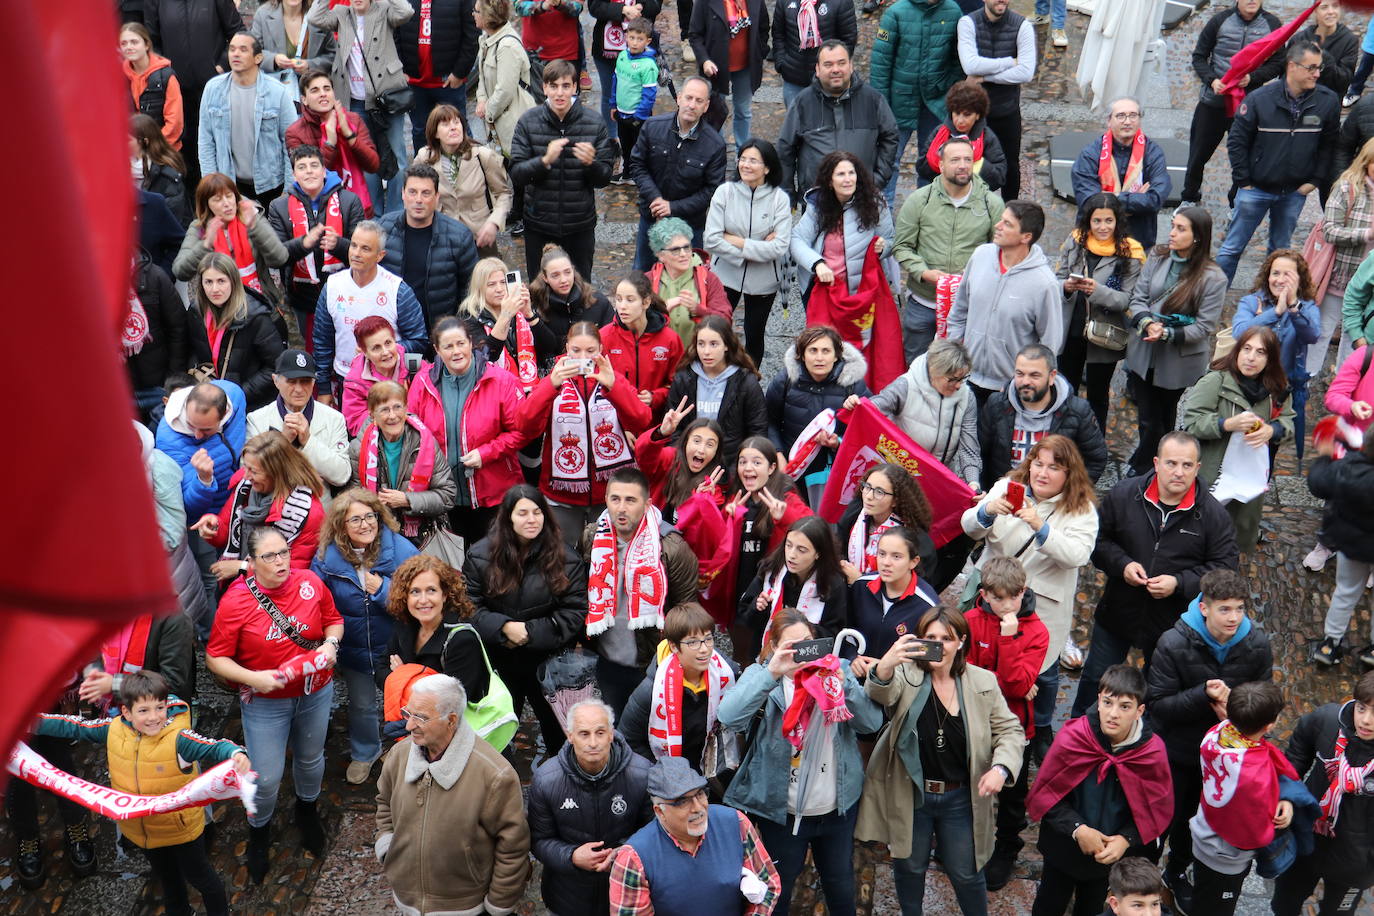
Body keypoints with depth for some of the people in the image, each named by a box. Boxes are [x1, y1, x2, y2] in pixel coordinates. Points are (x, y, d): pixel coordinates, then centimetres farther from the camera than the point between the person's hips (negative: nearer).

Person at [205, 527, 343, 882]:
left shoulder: (310, 582, -14)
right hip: (265, 702, -3)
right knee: (266, 778, 3)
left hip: (315, 693, 3)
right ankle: (259, 832, 35)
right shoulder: (235, 601, -21)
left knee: (310, 757, 25)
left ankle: (308, 812, 56)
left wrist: (331, 643, -17)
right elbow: (216, 658, -14)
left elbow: (333, 619, 4)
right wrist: (253, 678, -27)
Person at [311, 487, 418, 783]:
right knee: (362, 705, 23)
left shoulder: (401, 550, -22)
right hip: (353, 649, 2)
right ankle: (364, 753, 51)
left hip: (395, 645, -2)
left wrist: (383, 590, -30)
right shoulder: (327, 558, -15)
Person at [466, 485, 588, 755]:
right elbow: (469, 606, -7)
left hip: (548, 660, -1)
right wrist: (504, 627, -21)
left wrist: (530, 633, -17)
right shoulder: (480, 555, -5)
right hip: (499, 659, 1)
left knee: (556, 725, 12)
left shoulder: (565, 558, -9)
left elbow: (575, 612, -10)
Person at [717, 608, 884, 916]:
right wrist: (772, 673, -35)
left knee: (841, 887, 22)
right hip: (782, 810, -2)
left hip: (837, 806, 2)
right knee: (778, 889, 17)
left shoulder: (837, 669, -2)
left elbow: (872, 722, -10)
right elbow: (729, 716, -27)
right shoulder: (761, 674, -9)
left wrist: (842, 683, -24)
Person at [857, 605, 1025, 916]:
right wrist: (885, 666, -57)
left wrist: (1001, 768, -18)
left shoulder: (983, 682, -5)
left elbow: (1010, 730, 1)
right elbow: (881, 693, -34)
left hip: (961, 798, 1)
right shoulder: (907, 674, -12)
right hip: (909, 795, -1)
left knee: (966, 873, 14)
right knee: (910, 867, 18)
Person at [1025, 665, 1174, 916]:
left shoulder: (1152, 750, -21)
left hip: (1113, 854, 1)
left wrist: (1126, 839, -22)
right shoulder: (1072, 737, -24)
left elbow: (1158, 807, -9)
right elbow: (1044, 794, -16)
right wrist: (1078, 829, -26)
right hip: (1064, 847, -1)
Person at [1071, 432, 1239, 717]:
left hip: (1173, 622, -1)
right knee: (1096, 678, 16)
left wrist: (1179, 583, -22)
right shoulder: (1123, 495, -10)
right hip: (1117, 612, 1)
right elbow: (1098, 539, 0)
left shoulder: (1213, 514, -12)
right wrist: (1121, 564, -19)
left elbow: (1224, 566, -9)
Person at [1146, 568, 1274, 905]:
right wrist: (1203, 694, -38)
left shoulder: (1257, 644, -15)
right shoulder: (1174, 644, -26)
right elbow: (1158, 704, -23)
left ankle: (1177, 871, 51)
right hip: (1175, 752, -3)